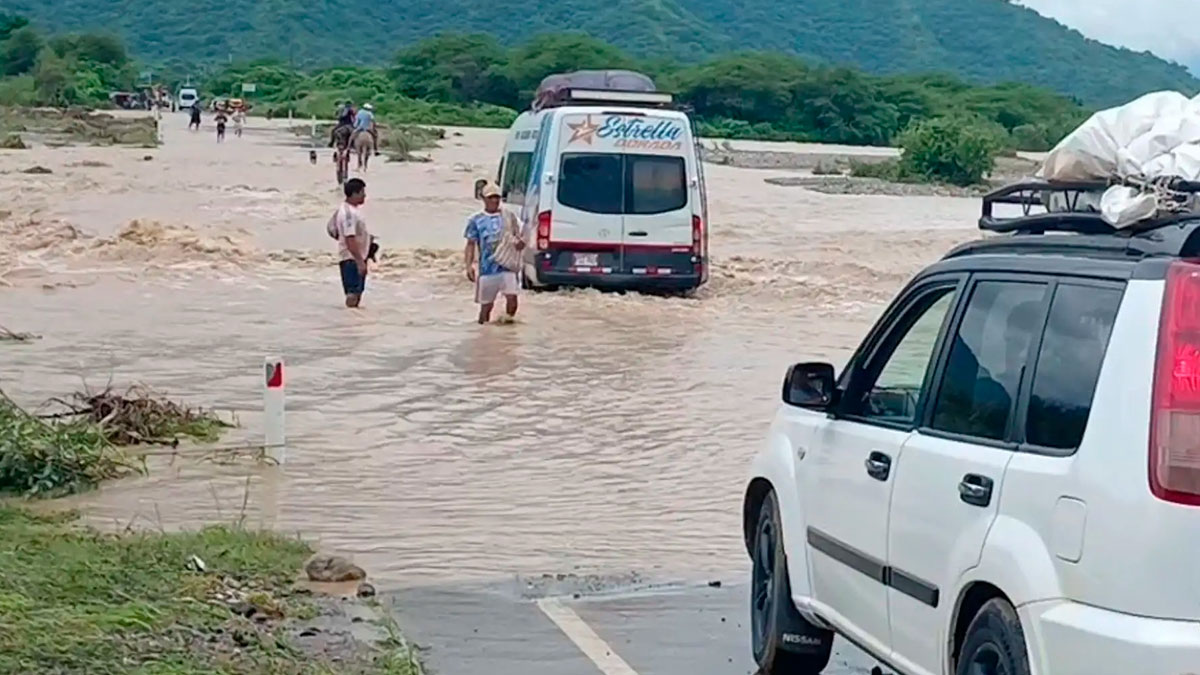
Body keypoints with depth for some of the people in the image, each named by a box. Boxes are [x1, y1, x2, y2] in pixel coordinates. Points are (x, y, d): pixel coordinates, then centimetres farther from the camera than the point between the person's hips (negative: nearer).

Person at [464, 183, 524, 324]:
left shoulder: (509, 217, 9)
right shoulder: (476, 221, 4)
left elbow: (517, 237, 15)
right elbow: (471, 245, 5)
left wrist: (520, 243, -10)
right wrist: (469, 266, -8)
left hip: (508, 266, 1)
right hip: (486, 269, -1)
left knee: (512, 298, -17)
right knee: (486, 304, 5)